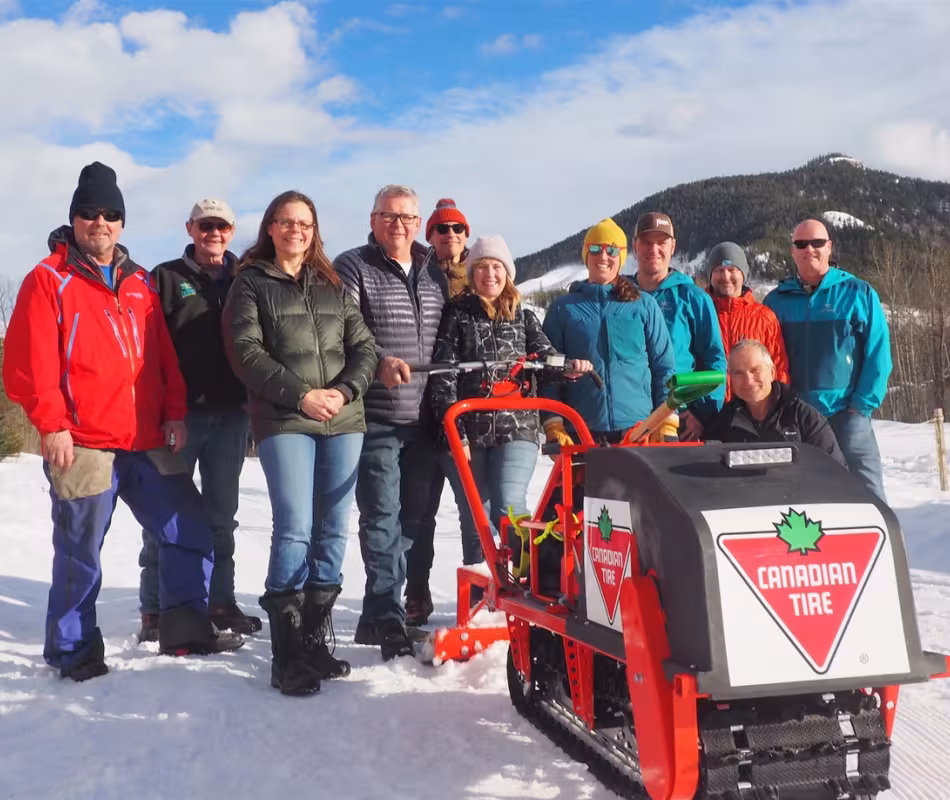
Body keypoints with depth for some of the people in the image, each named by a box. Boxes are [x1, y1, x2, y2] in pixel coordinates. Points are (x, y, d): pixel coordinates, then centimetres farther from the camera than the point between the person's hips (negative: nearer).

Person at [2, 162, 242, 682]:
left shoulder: (140, 284, 16)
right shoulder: (48, 280, -3)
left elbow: (164, 357, 16)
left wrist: (174, 413, 7)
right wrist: (51, 425, -16)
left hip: (148, 443, 6)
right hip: (82, 445, -6)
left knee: (190, 532, 8)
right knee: (79, 552, 2)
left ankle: (184, 628, 22)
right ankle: (73, 649, 20)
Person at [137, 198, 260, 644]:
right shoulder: (167, 278, 1)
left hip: (231, 414, 3)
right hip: (179, 412, -3)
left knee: (221, 514, 11)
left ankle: (221, 601, 21)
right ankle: (155, 610, 10)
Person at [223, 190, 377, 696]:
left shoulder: (333, 285, 18)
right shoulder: (251, 283, 7)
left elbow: (364, 347, 12)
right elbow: (246, 353, -4)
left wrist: (344, 391, -7)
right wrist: (301, 395, -13)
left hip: (343, 421, 4)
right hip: (284, 422, -4)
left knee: (333, 530, 4)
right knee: (295, 530, -13)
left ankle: (316, 640, 14)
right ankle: (287, 657, -7)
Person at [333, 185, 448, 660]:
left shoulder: (435, 276, 16)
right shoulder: (353, 268, -1)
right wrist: (379, 362, -28)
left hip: (424, 420, 6)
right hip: (376, 419, -6)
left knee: (414, 517, 10)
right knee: (383, 517, -8)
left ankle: (376, 617, 22)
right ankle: (389, 620, -3)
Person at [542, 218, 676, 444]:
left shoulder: (644, 305, 10)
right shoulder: (563, 309, 9)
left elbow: (663, 367, 10)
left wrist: (667, 422, 1)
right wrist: (553, 425, -4)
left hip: (639, 428, 0)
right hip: (580, 433, 0)